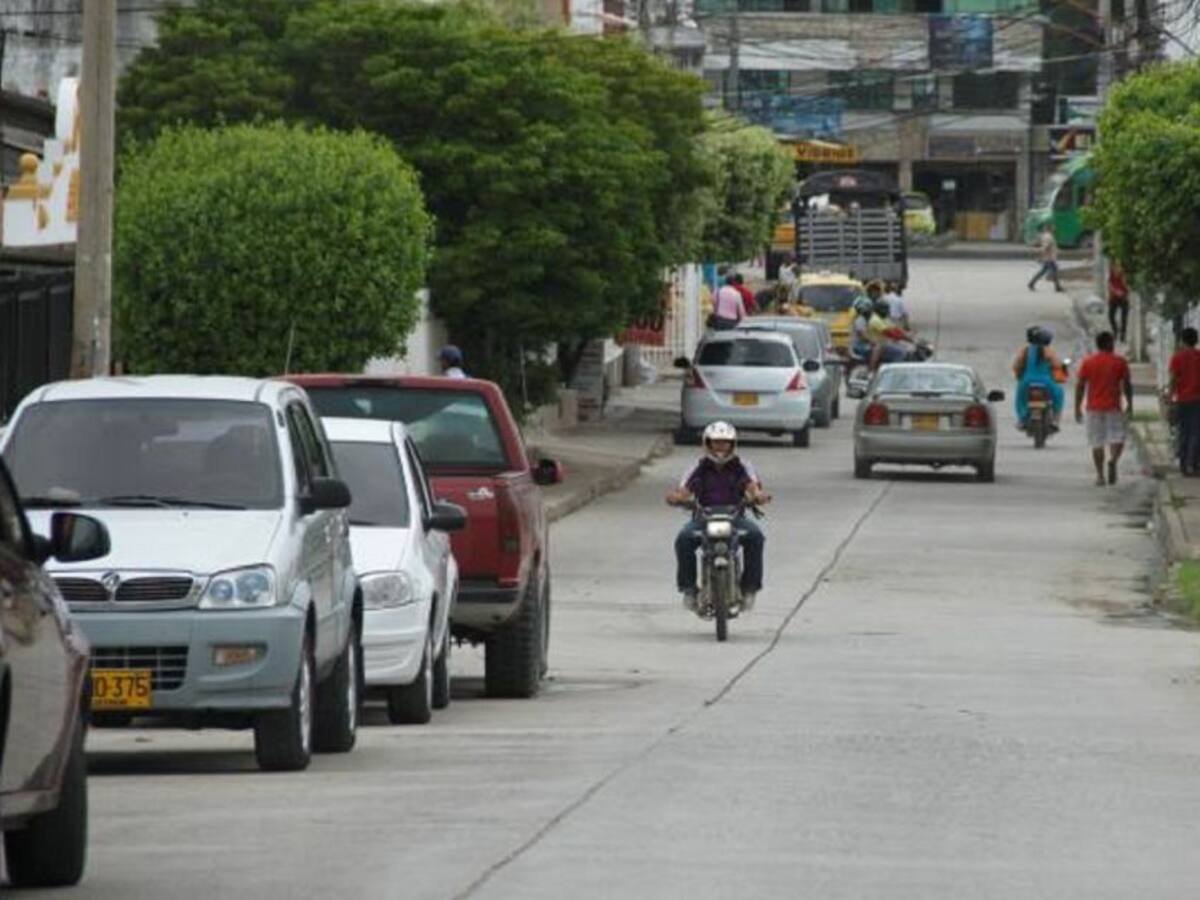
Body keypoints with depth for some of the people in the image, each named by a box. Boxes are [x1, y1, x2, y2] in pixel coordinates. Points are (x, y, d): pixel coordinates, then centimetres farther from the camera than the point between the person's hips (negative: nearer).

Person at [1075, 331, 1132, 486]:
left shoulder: (1087, 362, 3)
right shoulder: (1119, 362, 0)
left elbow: (1080, 386, 2)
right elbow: (1127, 384, 0)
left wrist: (1078, 408, 8)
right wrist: (1129, 404, 10)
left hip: (1094, 409, 1)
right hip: (1113, 408, -1)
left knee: (1097, 444, 7)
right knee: (1117, 438, 3)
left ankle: (1099, 475, 5)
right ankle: (1113, 460, -26)